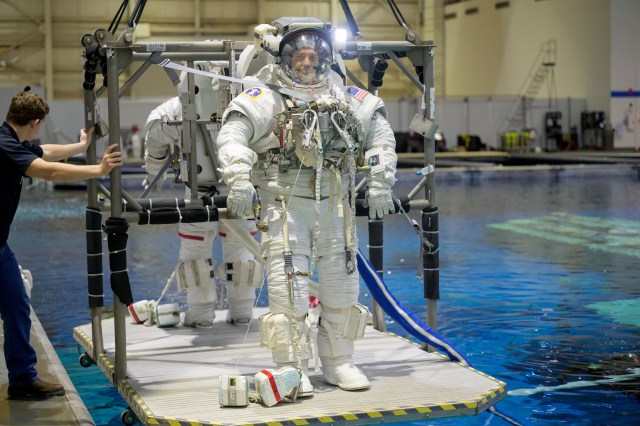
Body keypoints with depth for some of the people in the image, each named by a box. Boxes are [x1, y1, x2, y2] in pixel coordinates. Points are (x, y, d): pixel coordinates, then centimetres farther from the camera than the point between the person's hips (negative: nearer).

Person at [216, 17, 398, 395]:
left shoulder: (344, 95, 7)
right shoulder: (267, 96, -5)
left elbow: (380, 132, 15)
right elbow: (232, 135, -14)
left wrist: (380, 182, 9)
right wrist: (239, 181, -27)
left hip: (335, 205, 4)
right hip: (286, 204, -4)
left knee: (341, 284, 10)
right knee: (289, 287, -6)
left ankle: (339, 363, 24)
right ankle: (292, 368, 6)